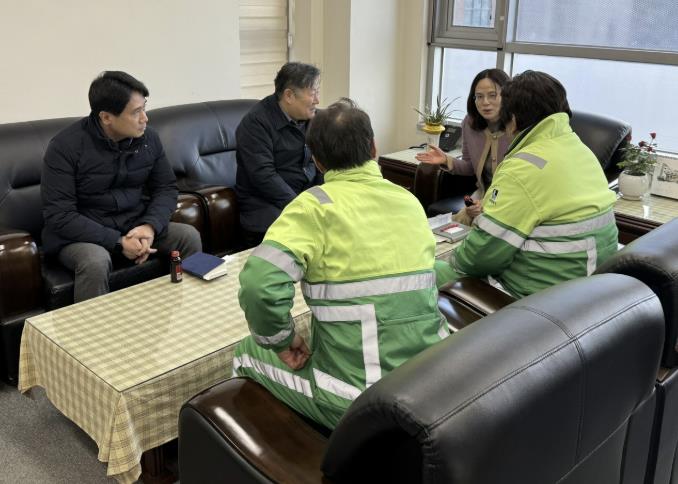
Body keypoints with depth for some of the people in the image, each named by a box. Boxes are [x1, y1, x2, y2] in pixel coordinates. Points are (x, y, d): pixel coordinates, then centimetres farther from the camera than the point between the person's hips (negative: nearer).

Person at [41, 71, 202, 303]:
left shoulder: (148, 138, -3)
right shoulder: (66, 146, -17)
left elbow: (167, 188, 3)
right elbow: (59, 215, -20)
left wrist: (150, 225, -18)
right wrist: (117, 242, -26)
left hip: (134, 227, 4)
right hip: (82, 234, -4)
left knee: (189, 236, -15)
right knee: (96, 261, -36)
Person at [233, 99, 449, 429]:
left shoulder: (317, 205, -13)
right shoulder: (410, 200, 3)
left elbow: (260, 284, -27)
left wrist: (282, 340, -8)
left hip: (357, 402, -5)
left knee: (246, 353, 19)